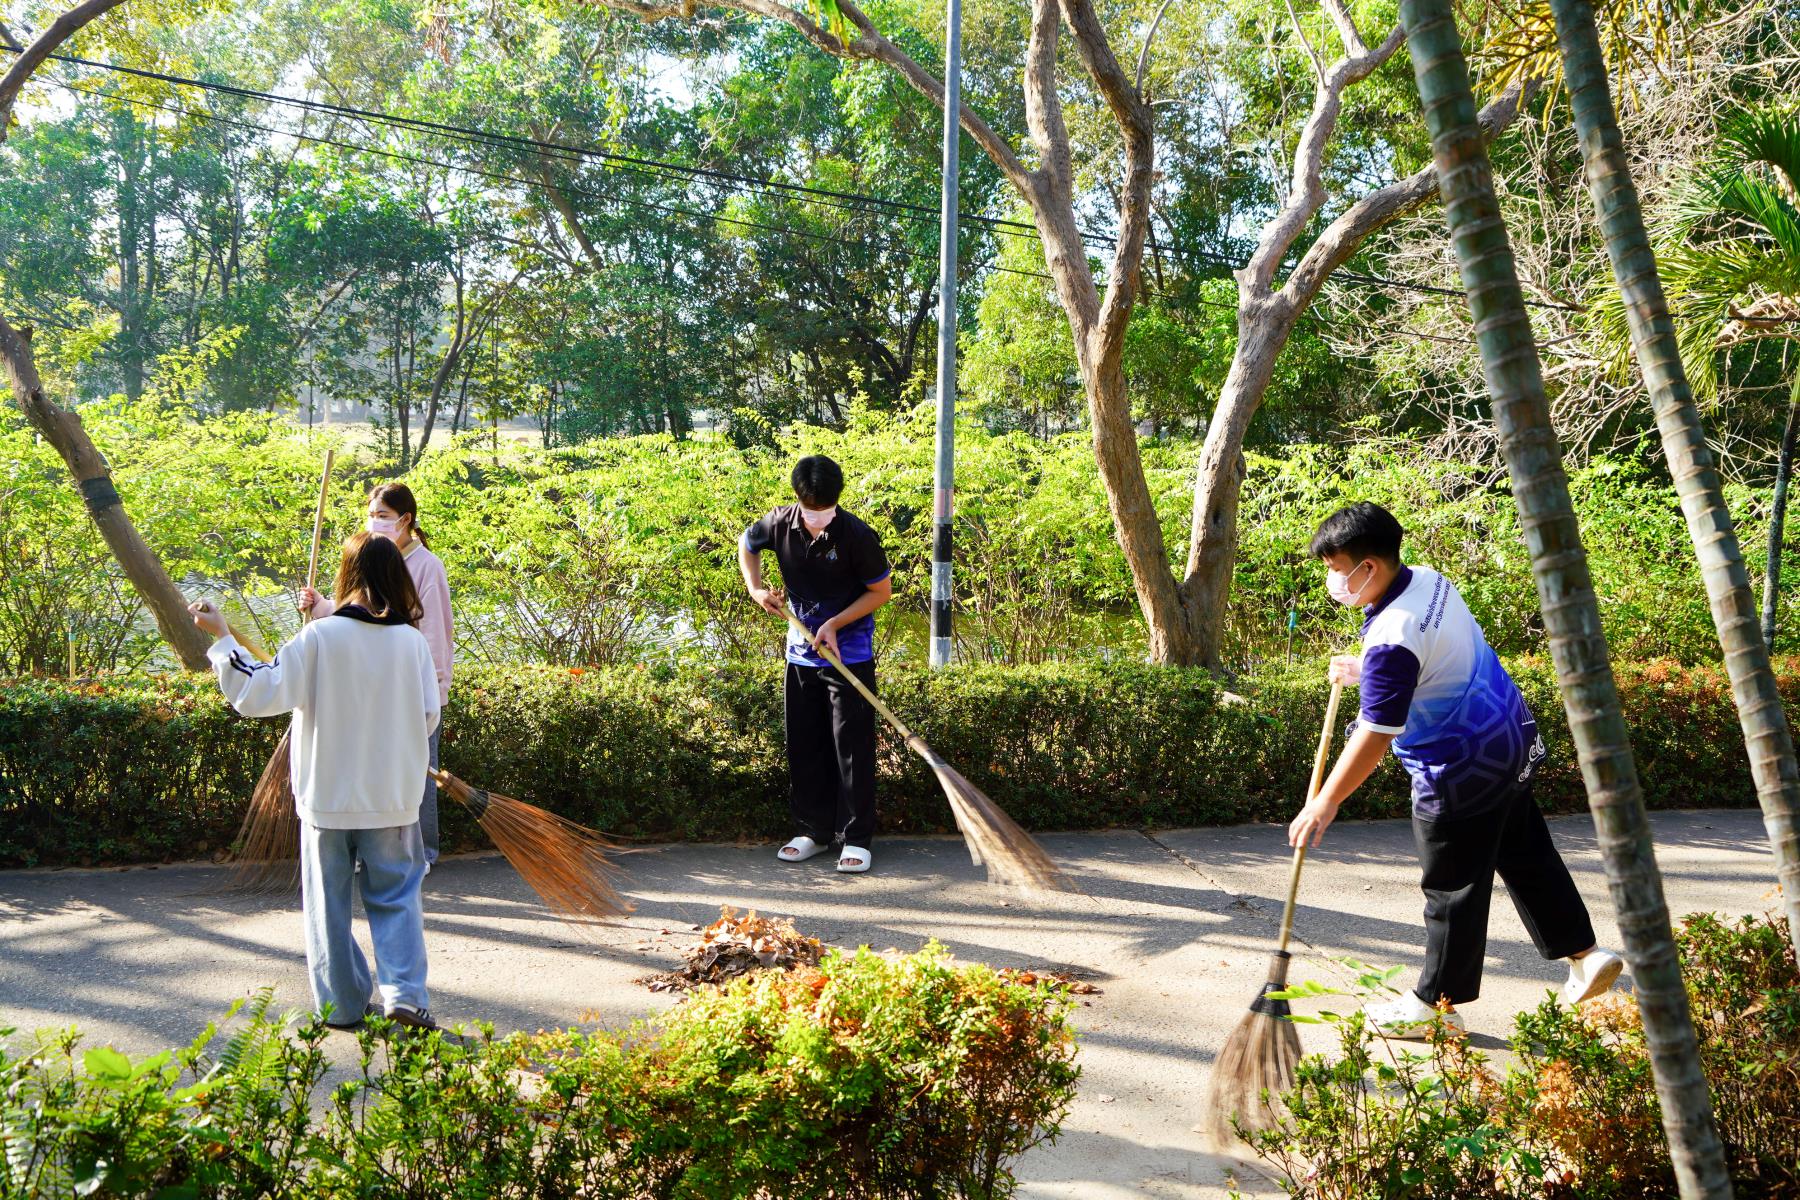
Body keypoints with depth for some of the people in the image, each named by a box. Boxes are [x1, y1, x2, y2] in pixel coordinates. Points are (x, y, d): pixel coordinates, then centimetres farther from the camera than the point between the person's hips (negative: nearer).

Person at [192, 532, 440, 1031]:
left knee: (329, 903, 12)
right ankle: (405, 995, -1)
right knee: (395, 897, 12)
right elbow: (428, 718, 2)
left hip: (326, 796, -1)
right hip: (393, 798, 1)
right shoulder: (413, 642, -4)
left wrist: (221, 638, -4)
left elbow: (257, 693, -12)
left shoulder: (319, 637, -12)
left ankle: (341, 1005, 18)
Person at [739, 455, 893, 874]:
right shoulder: (780, 524, -8)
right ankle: (813, 830, 22)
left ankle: (856, 838, 5)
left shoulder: (857, 536, -19)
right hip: (801, 654, 5)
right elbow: (746, 544, 15)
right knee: (804, 747, 11)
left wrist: (835, 623, -18)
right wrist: (756, 589, 0)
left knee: (852, 748, -3)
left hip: (850, 655, -5)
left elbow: (881, 591, -9)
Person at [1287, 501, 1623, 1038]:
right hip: (1509, 739, 9)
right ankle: (1585, 954, 32)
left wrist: (1325, 804, -21)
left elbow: (1375, 737, -27)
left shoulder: (1391, 640, -29)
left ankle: (1436, 1004, 19)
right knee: (1526, 855, 23)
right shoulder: (1428, 580, -1)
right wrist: (1365, 671, 11)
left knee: (1452, 889, 5)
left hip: (1461, 771, -9)